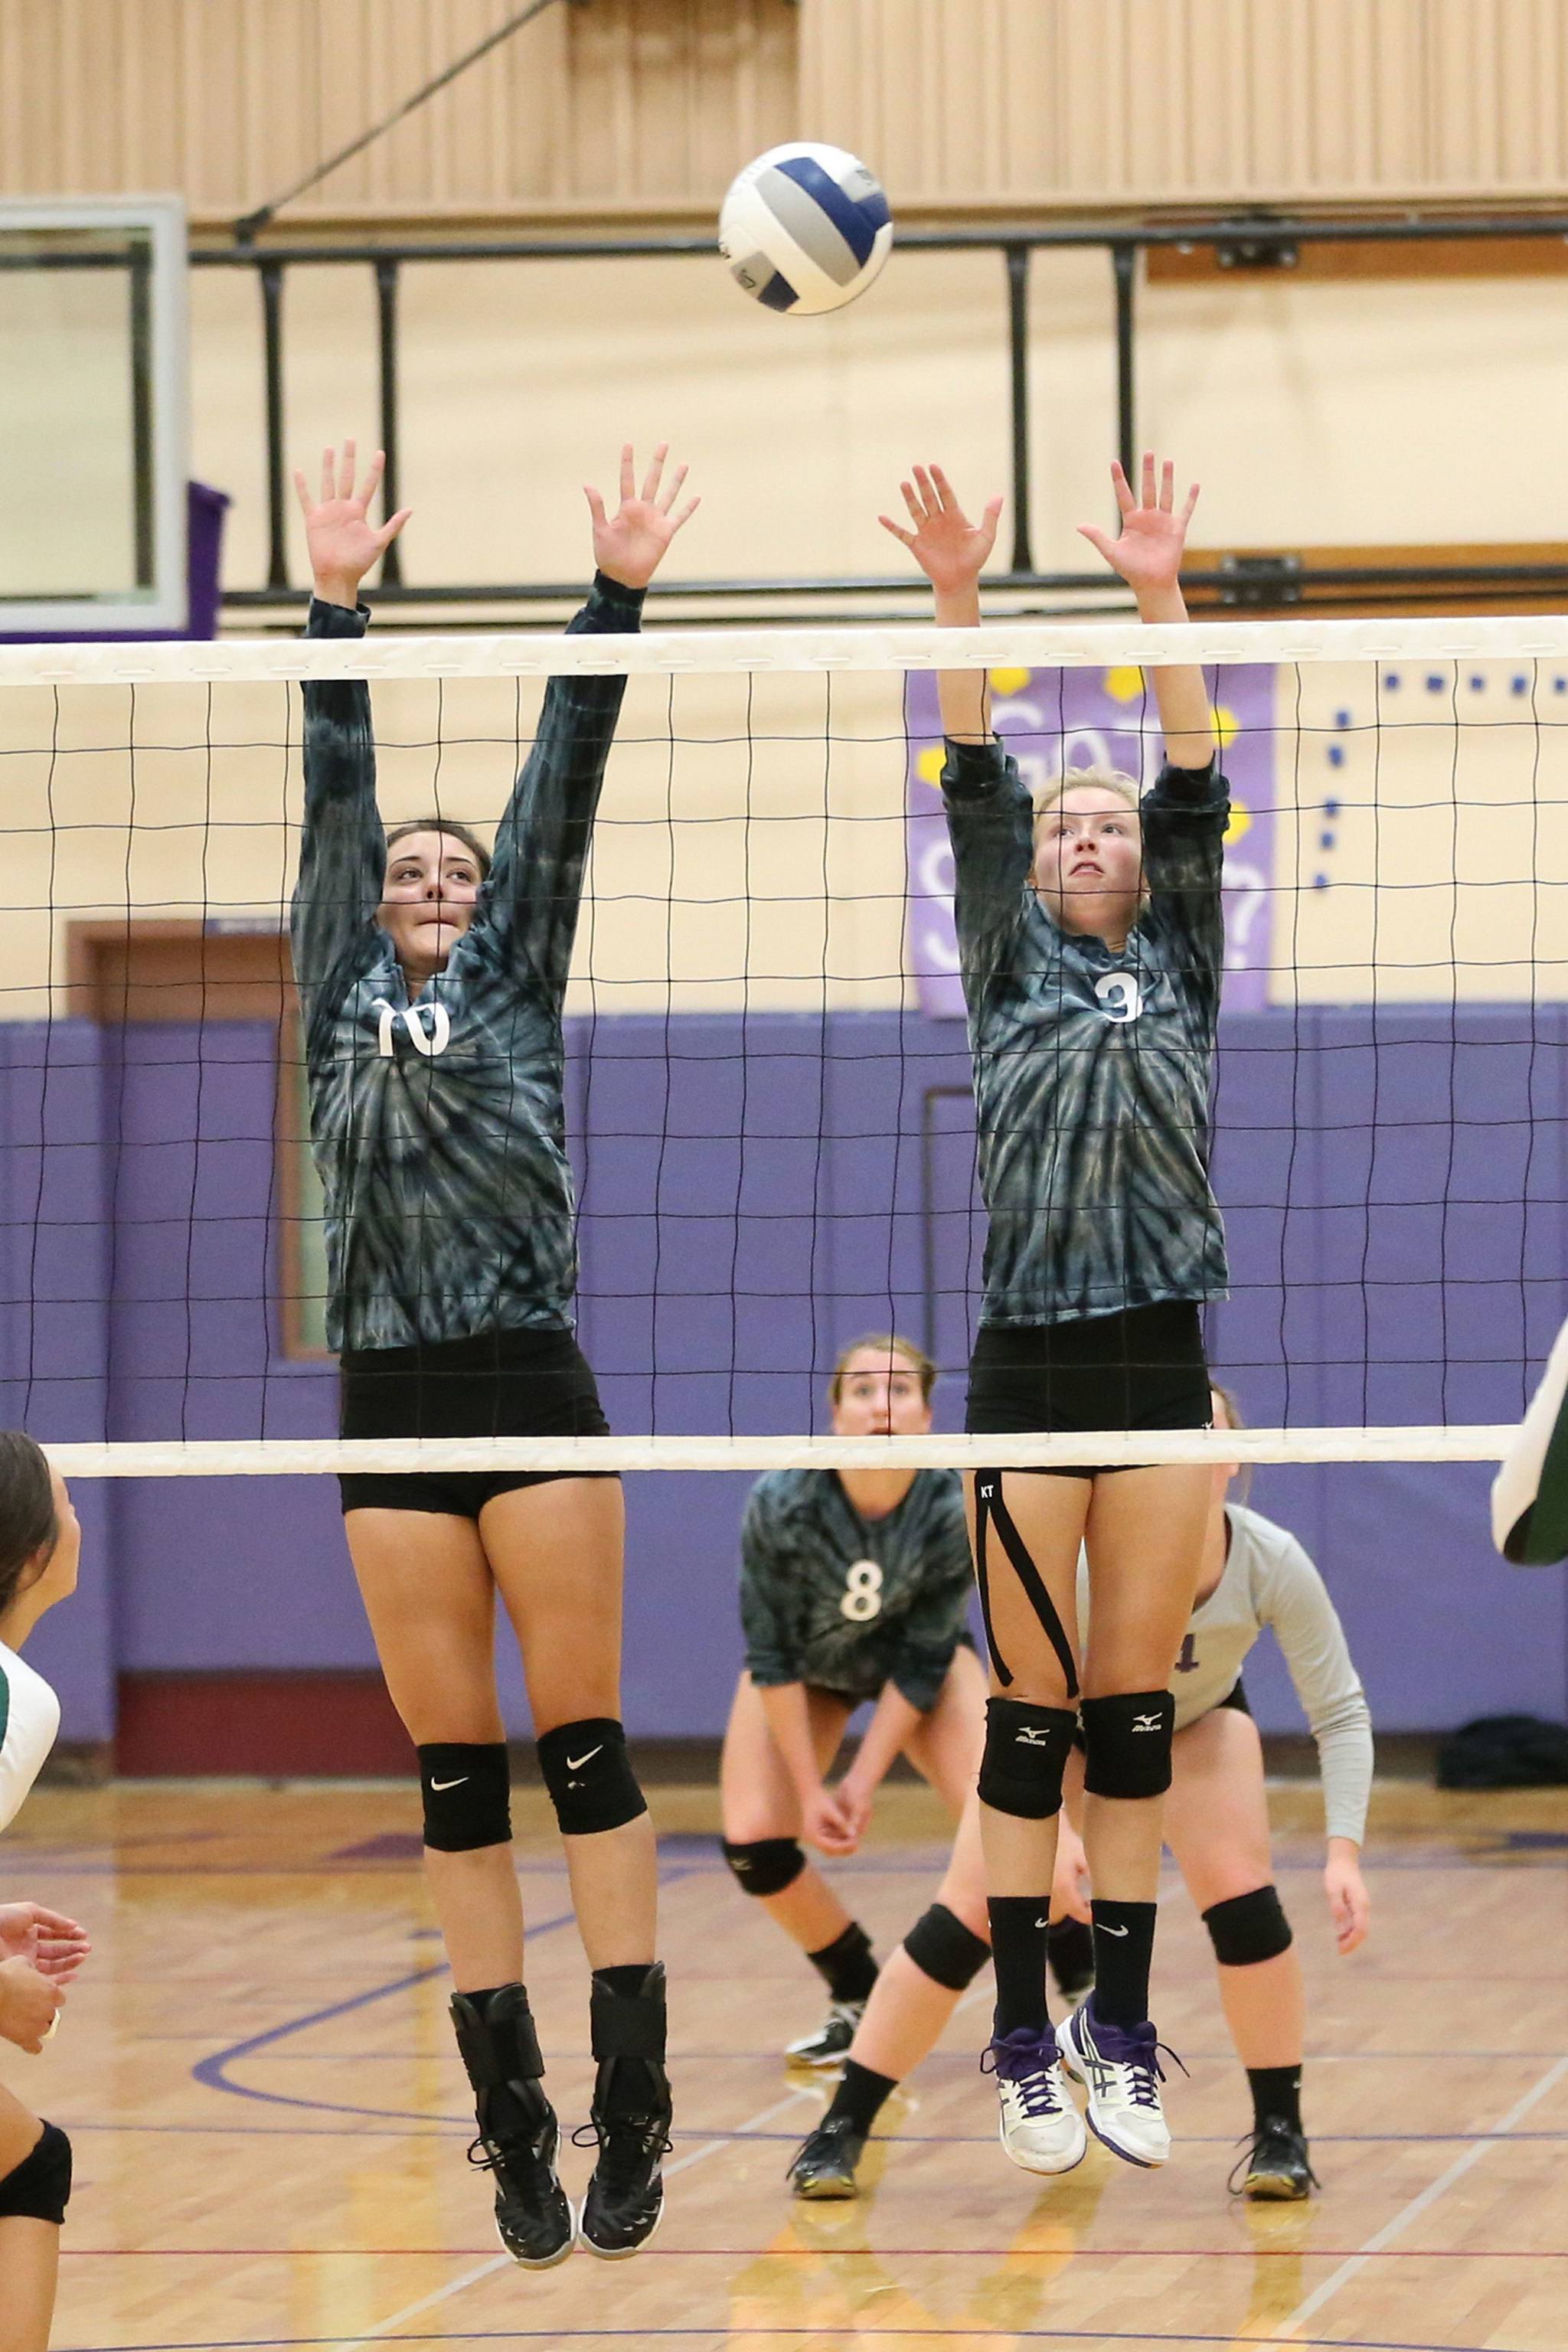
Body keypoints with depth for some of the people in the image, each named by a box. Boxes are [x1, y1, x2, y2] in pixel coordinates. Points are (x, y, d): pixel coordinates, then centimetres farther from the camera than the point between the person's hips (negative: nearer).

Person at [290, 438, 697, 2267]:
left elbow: (563, 790, 5)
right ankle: (514, 2131, 5)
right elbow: (332, 799, 9)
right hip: (393, 1410, 2)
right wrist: (335, 605, 3)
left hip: (534, 1390, -2)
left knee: (587, 1751, -4)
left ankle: (630, 2113, -5)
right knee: (455, 1775, 3)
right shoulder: (342, 998, 14)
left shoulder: (515, 985, 11)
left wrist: (617, 596, 0)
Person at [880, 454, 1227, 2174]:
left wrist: (1158, 598, -9)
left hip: (1160, 1367, 1)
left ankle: (1123, 2035, 9)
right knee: (1032, 1710, -1)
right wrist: (958, 605, -12)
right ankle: (1025, 2043, 3)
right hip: (1027, 1366, -1)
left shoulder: (1179, 967, 12)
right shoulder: (1010, 966, 10)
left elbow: (1196, 792, 2)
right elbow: (972, 790, 0)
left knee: (1134, 1710, 5)